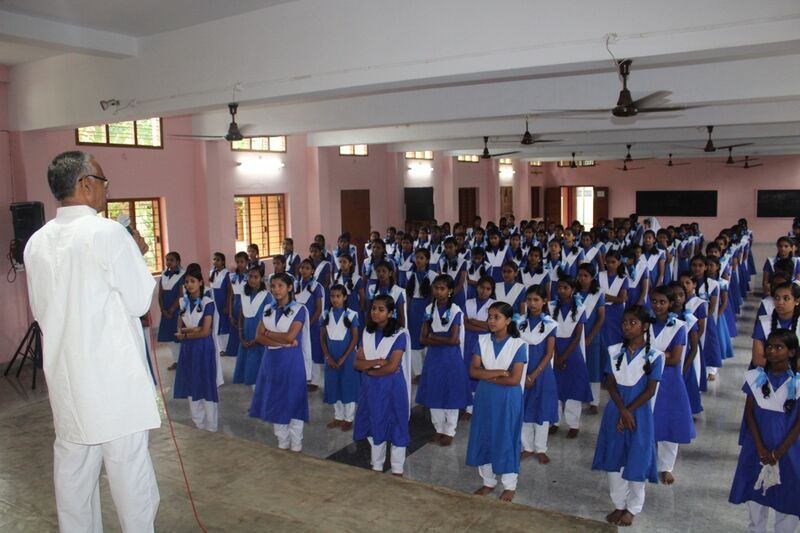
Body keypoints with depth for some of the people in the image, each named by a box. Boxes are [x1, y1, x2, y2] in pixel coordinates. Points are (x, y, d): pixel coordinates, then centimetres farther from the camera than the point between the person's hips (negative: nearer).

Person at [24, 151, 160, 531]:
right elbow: (140, 301, -11)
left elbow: (40, 310, 15)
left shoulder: (37, 242, 6)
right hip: (113, 372, -6)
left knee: (72, 464, 15)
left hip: (64, 372, 7)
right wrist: (138, 255, 2)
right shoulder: (108, 233, -14)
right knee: (127, 462, 4)